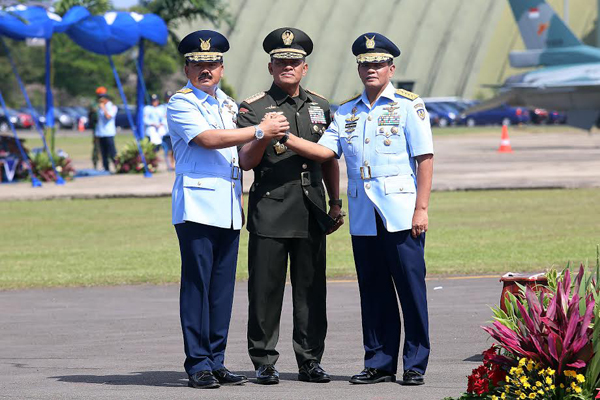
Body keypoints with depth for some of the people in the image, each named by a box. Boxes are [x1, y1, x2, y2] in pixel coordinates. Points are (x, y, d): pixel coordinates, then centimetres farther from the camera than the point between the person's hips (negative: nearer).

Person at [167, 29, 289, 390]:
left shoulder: (229, 104, 20)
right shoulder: (181, 104, -3)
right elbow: (209, 139, -17)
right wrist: (260, 131, -18)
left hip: (228, 209, 7)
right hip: (197, 207, -7)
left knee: (223, 286, 5)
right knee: (197, 285, -6)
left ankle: (216, 360, 9)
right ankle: (198, 364, -3)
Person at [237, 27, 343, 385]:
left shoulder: (320, 106, 14)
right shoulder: (254, 108, 1)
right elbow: (245, 162, -6)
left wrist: (336, 203, 18)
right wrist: (263, 137, -24)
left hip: (312, 213, 4)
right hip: (269, 213, -3)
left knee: (311, 289, 4)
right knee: (265, 289, -2)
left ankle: (310, 360, 11)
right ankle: (264, 362, 4)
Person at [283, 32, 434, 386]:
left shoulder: (409, 105, 1)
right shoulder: (347, 112, 15)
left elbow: (425, 158, -3)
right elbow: (325, 151, 5)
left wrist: (421, 209, -10)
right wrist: (287, 138, -10)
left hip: (401, 214, -4)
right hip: (363, 217, 4)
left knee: (411, 288, -3)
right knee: (373, 291, 7)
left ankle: (415, 365, 3)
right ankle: (379, 363, 14)